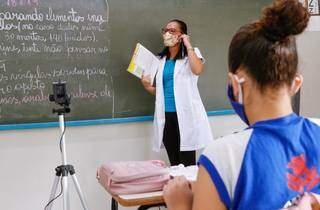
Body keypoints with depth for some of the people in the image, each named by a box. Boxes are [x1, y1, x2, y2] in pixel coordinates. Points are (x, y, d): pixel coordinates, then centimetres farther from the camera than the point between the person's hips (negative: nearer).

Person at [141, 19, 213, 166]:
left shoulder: (191, 53, 3)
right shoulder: (161, 59, 16)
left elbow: (197, 70, -21)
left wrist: (188, 45, -10)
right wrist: (148, 87, 2)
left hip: (185, 115, -5)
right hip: (166, 116, 5)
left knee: (187, 165, -5)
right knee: (174, 165, 10)